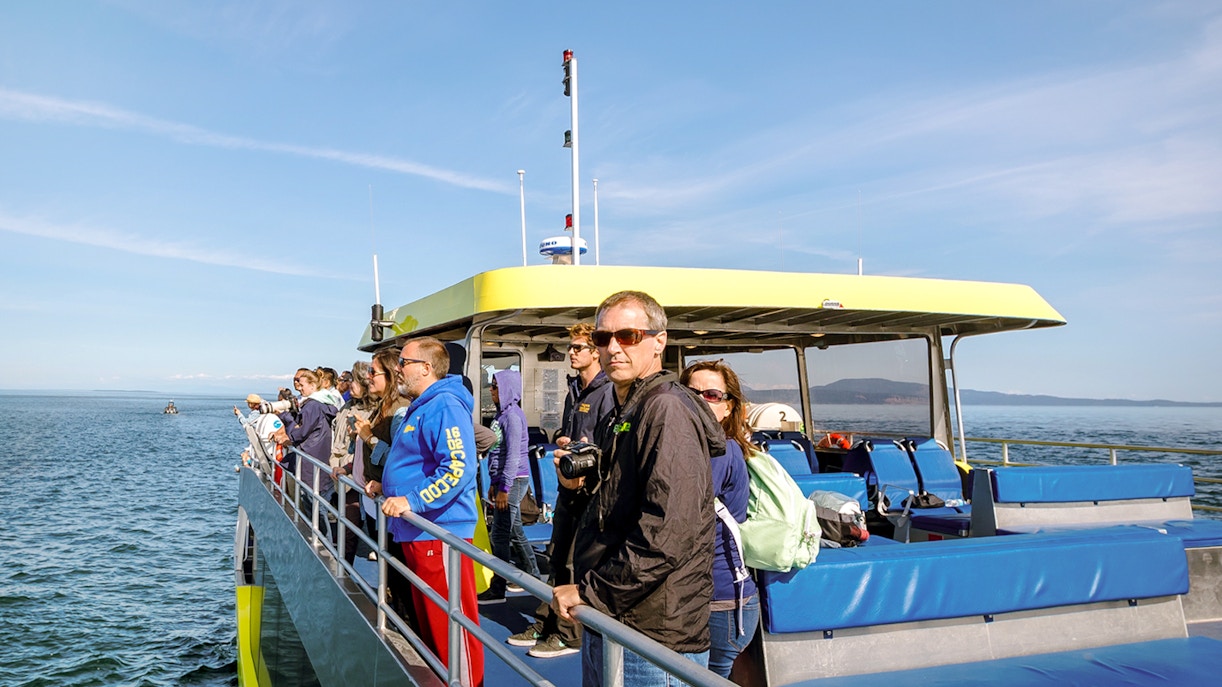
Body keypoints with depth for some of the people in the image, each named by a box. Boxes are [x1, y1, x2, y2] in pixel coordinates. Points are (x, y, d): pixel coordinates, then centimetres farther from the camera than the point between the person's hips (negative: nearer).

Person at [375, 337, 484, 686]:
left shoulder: (445, 406, -17)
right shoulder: (421, 407, 17)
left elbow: (457, 468, -28)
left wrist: (412, 501, -29)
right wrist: (388, 486, 21)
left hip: (441, 533, -11)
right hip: (417, 532, 11)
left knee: (451, 621, -3)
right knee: (428, 619, 19)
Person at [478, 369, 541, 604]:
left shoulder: (513, 415, -15)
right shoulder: (503, 413, 15)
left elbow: (513, 455, -19)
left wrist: (504, 488, -20)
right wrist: (494, 484, 19)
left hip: (513, 480, -10)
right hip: (505, 481, 10)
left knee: (499, 535, -7)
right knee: (515, 532, 15)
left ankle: (497, 589, -2)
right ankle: (531, 576, 26)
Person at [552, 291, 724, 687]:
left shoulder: (668, 409, -17)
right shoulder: (618, 416, 14)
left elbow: (669, 531, -26)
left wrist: (591, 590, -19)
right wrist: (585, 483, 4)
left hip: (655, 633, -9)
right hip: (605, 623, 9)